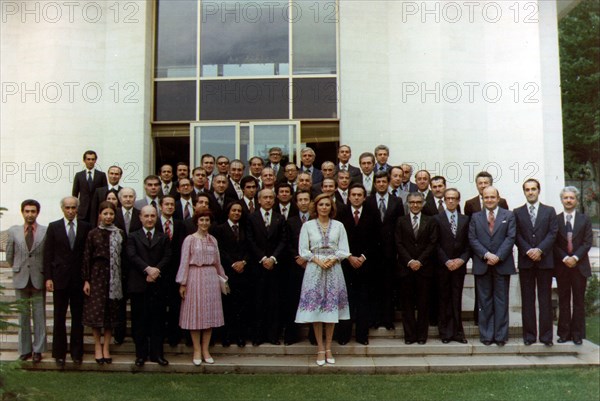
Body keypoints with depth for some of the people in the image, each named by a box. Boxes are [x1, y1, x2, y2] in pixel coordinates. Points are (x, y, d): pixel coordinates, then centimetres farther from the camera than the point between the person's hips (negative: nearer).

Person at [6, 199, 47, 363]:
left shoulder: (46, 231, -3)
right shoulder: (14, 231, 4)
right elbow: (9, 256, 14)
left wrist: (47, 275, 3)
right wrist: (16, 268, 16)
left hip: (39, 279, -2)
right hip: (21, 278, 2)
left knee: (39, 316, 4)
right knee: (23, 316, 9)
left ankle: (38, 350, 12)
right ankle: (25, 349, 18)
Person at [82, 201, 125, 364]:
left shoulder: (120, 234, 6)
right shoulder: (93, 234, 2)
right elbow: (87, 258, 0)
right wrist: (86, 280, -5)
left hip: (114, 277, 2)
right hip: (97, 275, -1)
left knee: (111, 313, 4)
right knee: (96, 312, 0)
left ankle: (106, 347, 13)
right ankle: (98, 346, 12)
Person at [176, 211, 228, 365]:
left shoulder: (213, 240, 10)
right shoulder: (190, 239, -2)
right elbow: (184, 262, -4)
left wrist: (223, 278, 18)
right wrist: (182, 283, -8)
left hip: (211, 278, 4)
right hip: (195, 278, -4)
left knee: (210, 314, 5)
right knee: (195, 314, 0)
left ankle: (205, 350, 13)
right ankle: (197, 350, 9)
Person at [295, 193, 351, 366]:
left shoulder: (338, 226, 8)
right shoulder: (308, 225, 6)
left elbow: (345, 251, 3)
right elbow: (303, 251, 0)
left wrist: (332, 259, -13)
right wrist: (318, 260, -13)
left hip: (334, 269, 1)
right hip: (314, 270, -1)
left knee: (332, 308, 3)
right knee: (315, 308, -2)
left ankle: (328, 348, 11)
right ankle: (320, 348, 6)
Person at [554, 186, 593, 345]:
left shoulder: (585, 220, 6)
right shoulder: (556, 220, 4)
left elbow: (587, 242, -1)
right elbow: (554, 244, 0)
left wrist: (575, 258, -13)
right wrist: (565, 258, -13)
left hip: (579, 265, 0)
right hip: (562, 266, 0)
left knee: (579, 301, 4)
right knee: (563, 301, 5)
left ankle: (578, 334, 10)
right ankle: (564, 333, 10)